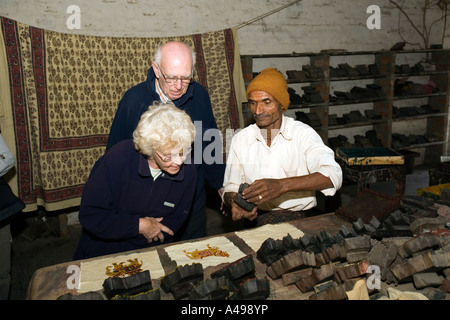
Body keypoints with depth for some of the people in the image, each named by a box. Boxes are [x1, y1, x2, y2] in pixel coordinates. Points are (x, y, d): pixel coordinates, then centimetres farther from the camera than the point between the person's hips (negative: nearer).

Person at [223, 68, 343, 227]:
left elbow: (333, 175, -17)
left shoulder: (303, 133, -2)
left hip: (300, 220, -3)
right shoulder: (240, 139, 8)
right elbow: (230, 187, 10)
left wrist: (282, 185, -31)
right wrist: (233, 202, -16)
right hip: (256, 220, 3)